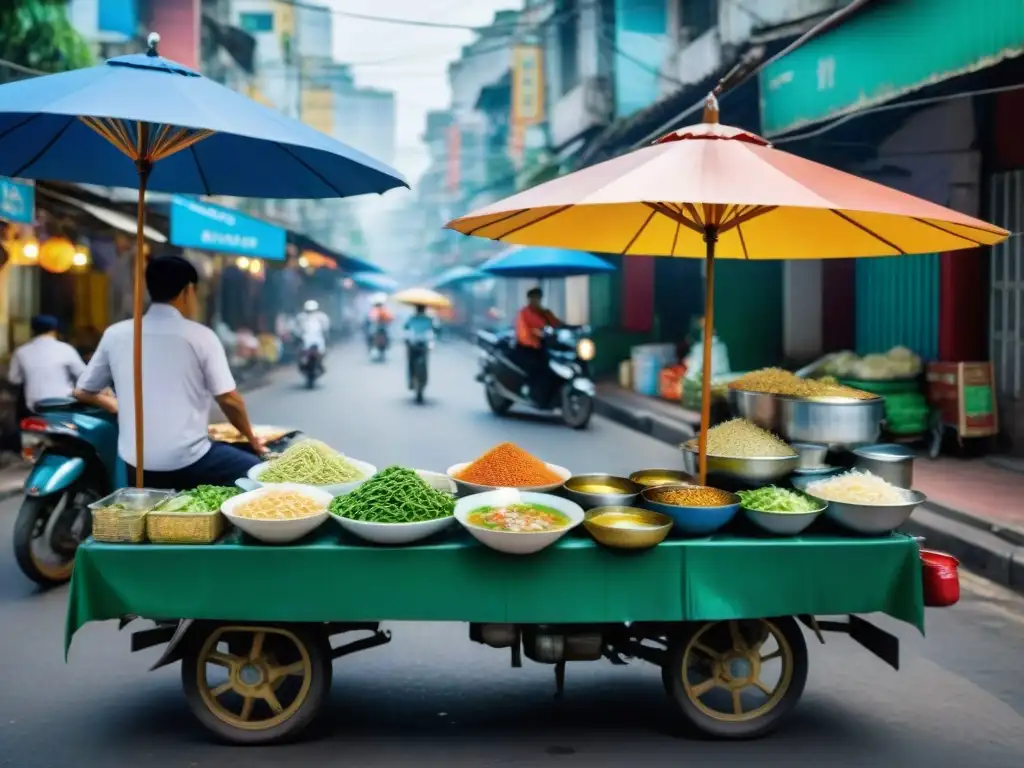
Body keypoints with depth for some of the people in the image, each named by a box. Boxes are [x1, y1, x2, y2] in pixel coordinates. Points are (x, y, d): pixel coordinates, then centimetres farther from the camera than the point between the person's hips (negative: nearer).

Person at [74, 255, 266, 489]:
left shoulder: (115, 334, 4)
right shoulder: (200, 336, -6)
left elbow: (83, 392, 14)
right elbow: (229, 399, -4)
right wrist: (252, 439, 14)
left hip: (137, 465, 4)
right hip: (188, 461, -4)